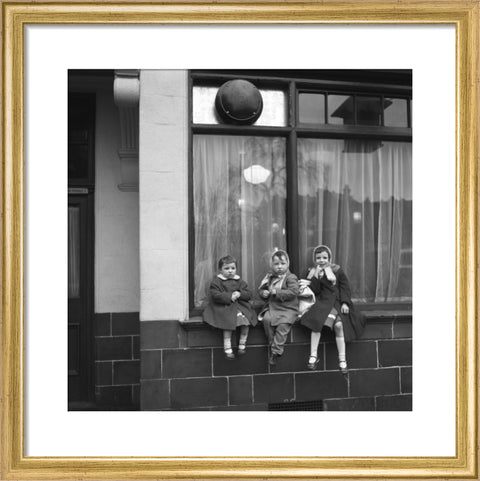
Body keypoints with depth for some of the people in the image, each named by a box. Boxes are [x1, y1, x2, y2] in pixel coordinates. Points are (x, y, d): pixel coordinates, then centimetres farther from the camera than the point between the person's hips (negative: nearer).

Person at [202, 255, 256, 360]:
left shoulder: (239, 281, 15)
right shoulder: (216, 281, 2)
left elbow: (249, 294, 12)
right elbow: (215, 295, -11)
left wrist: (240, 294, -9)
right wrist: (229, 297, -17)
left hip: (239, 305, 4)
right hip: (223, 307, -4)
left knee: (246, 319, -20)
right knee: (229, 322, -29)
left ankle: (242, 344, -4)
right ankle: (227, 348, -20)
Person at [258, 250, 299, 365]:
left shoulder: (291, 278, -4)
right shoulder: (270, 277, 13)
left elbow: (293, 292, -17)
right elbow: (261, 288, 21)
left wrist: (277, 292, -20)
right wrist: (263, 293, -4)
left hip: (288, 309, -5)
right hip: (272, 307, 5)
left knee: (283, 323, -29)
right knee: (267, 319, -24)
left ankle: (276, 351, -21)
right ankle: (272, 344, -7)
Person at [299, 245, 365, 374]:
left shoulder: (337, 270, 11)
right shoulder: (311, 272, 11)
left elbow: (345, 287, 7)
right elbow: (314, 291, 2)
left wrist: (345, 303, -5)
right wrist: (316, 277, -8)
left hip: (337, 302, 0)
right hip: (322, 303, 0)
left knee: (339, 325, -24)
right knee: (317, 320, -29)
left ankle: (342, 359, -12)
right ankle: (313, 356, -21)